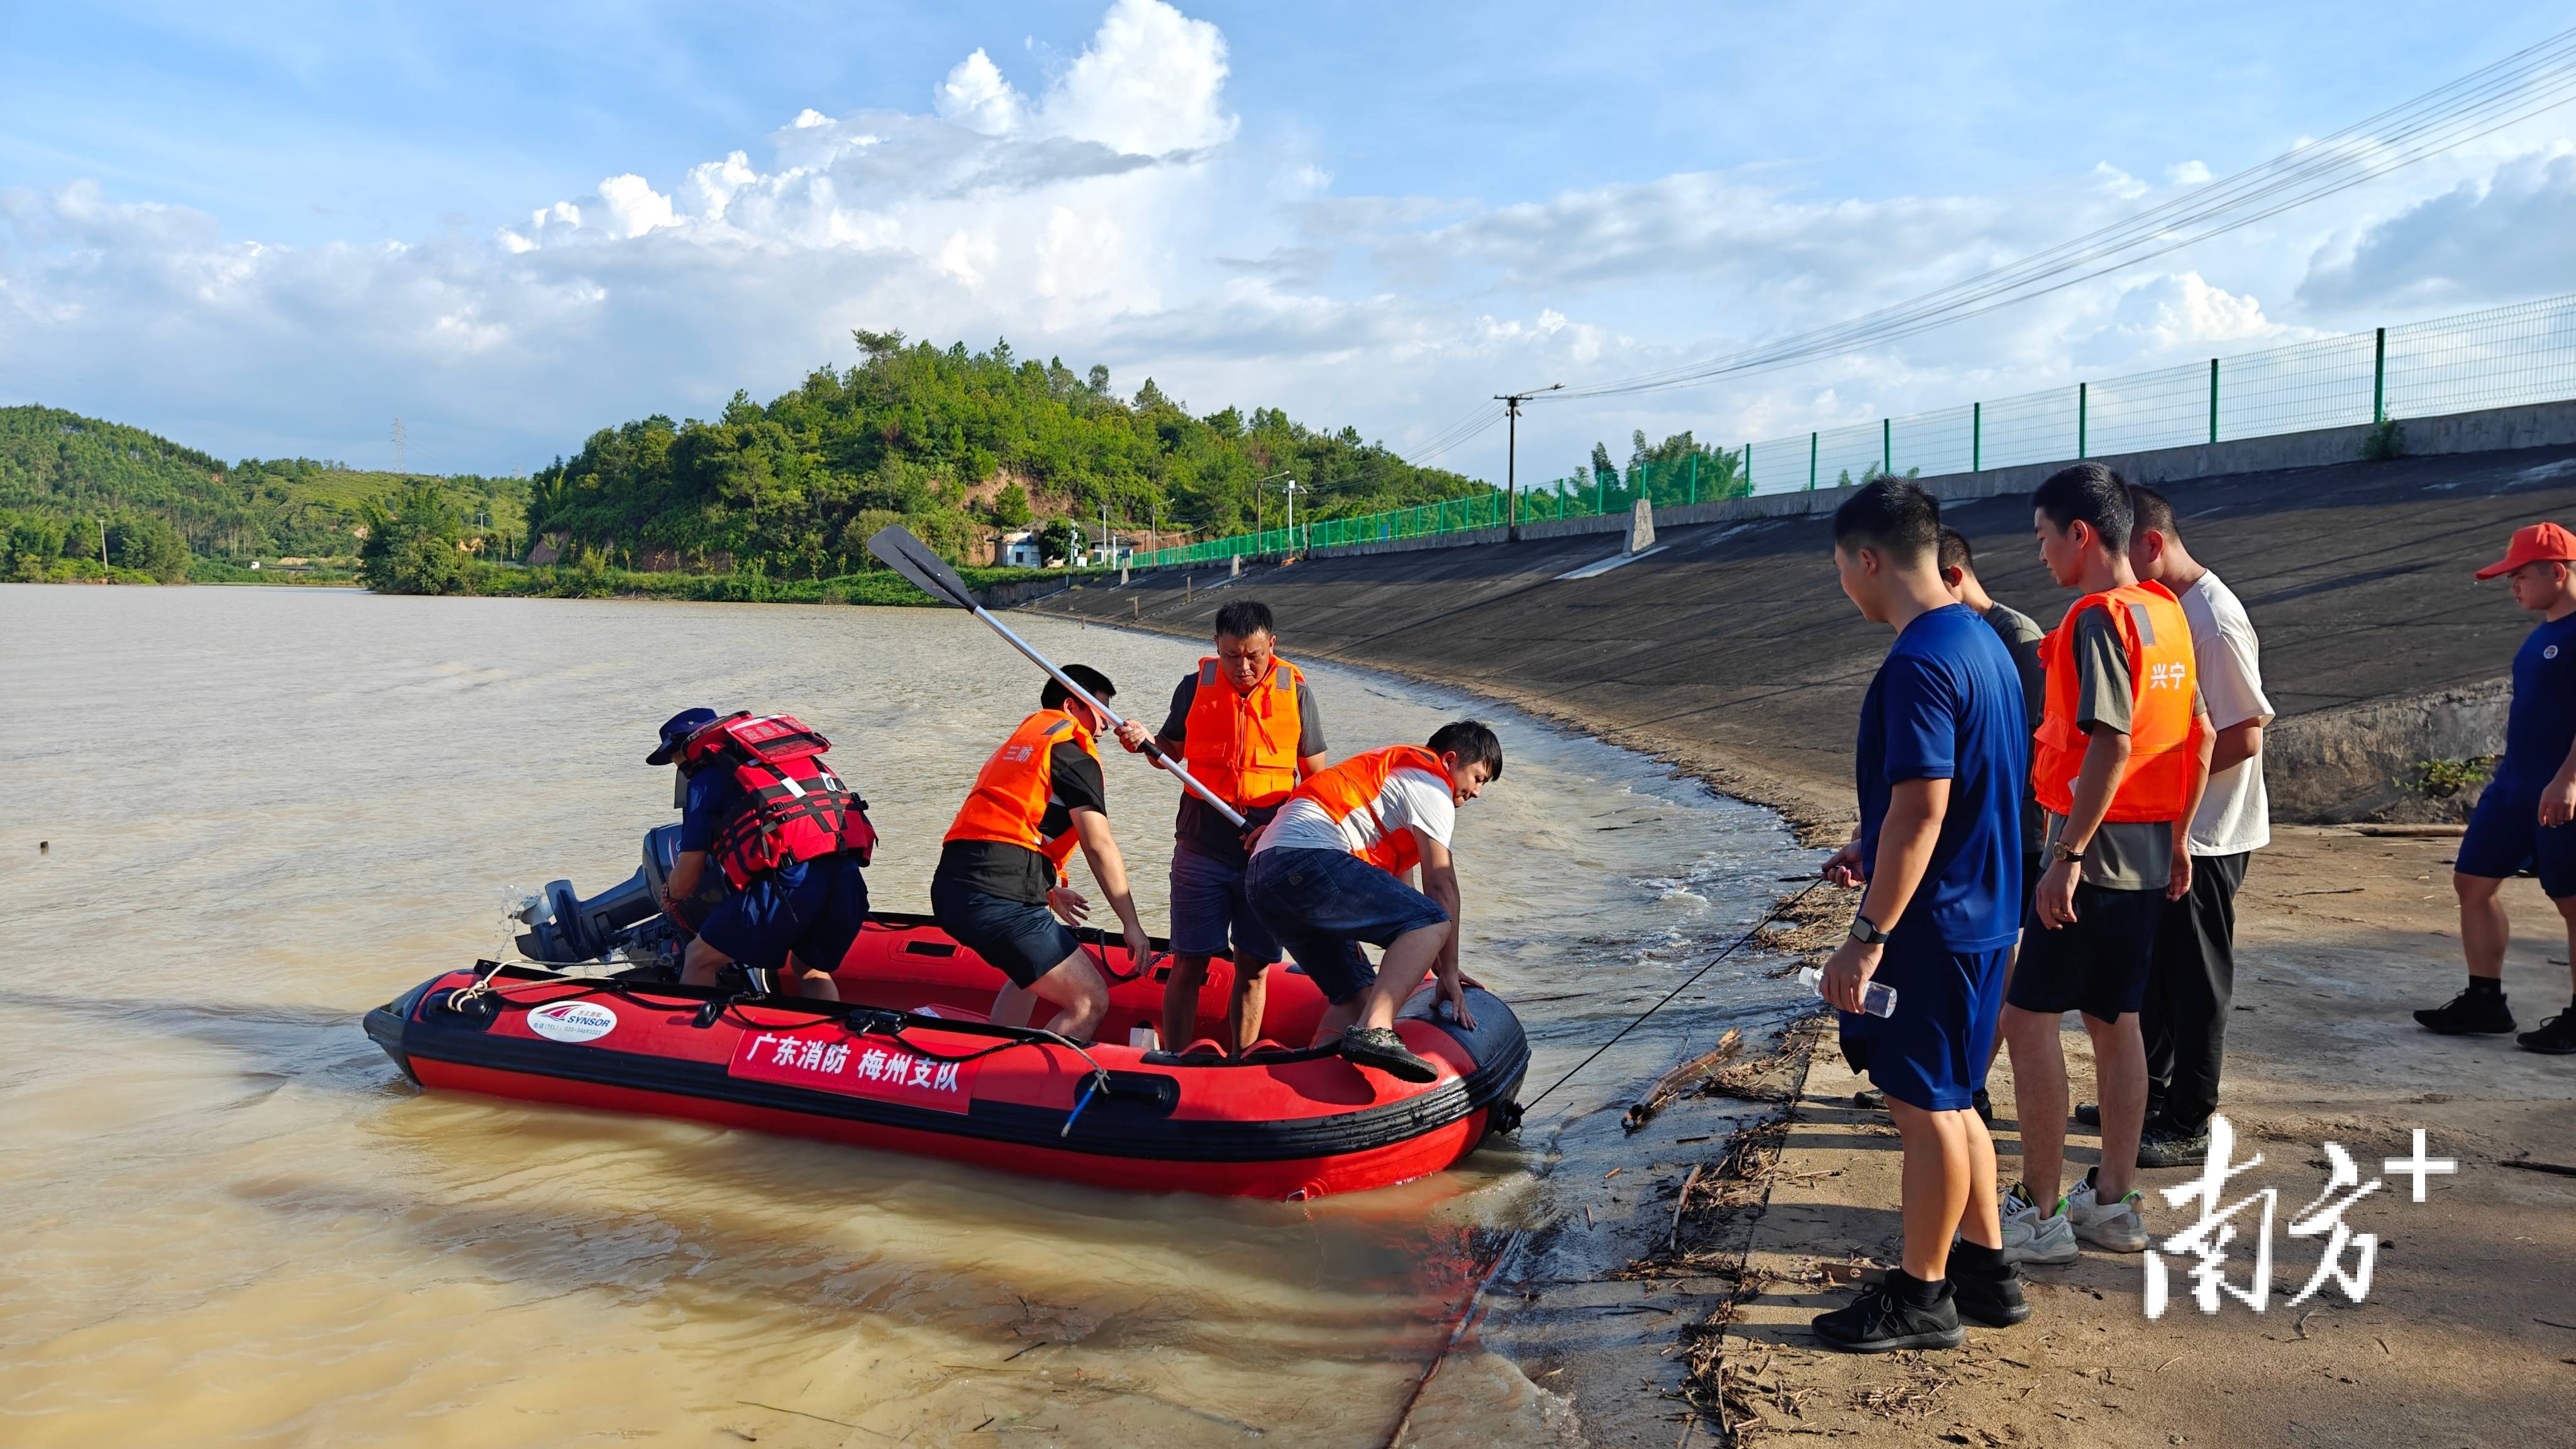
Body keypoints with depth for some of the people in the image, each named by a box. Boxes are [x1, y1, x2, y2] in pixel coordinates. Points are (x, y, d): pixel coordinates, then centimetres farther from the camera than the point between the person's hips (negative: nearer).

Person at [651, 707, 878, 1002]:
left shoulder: (706, 778, 13)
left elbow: (685, 881, 12)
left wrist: (669, 895, 37)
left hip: (788, 878, -6)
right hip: (848, 877, 6)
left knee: (699, 960, 13)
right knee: (812, 971, 29)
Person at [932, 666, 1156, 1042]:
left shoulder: (1017, 742, 28)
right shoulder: (1073, 750, 0)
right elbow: (1099, 846, -6)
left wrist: (1050, 892, 40)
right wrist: (1132, 924, -2)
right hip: (1000, 898, -10)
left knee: (1035, 971, 35)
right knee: (1091, 1003, -8)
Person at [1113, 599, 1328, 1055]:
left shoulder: (1295, 691, -1)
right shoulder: (1195, 687, 1)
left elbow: (1316, 777, 3)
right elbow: (1171, 752, 14)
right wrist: (1145, 742, -9)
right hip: (1203, 851, 0)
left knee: (1253, 969, 6)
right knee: (1188, 965, 0)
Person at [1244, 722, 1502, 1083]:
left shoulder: (1391, 767, 35)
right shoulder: (1430, 782, 6)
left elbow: (1387, 881, 35)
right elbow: (1441, 884, 0)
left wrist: (1427, 955, 32)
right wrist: (1449, 972, 3)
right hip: (1307, 858, -10)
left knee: (1357, 994, 12)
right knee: (1432, 922, -17)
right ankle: (1374, 1030, -36)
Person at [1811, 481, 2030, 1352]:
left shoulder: (1919, 664, -21)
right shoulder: (1979, 639, 10)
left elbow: (1921, 812, -25)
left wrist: (1867, 937, -22)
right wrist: (1874, 845, 26)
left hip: (1933, 921, -10)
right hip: (1981, 910, 10)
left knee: (1925, 1106, 2)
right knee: (1947, 1099, 19)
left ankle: (1920, 1297, 15)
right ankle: (1985, 1270, 30)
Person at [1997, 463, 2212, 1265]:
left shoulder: (2099, 618, -16)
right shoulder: (2166, 613, 11)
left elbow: (2110, 745, -24)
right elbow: (2198, 737, 14)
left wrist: (2067, 855, -22)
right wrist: (2178, 836, 20)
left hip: (2095, 843, -9)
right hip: (2149, 852, 9)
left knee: (2027, 1014, -2)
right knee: (2115, 1020, 14)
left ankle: (2038, 1212, 3)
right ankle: (2114, 1202, 21)